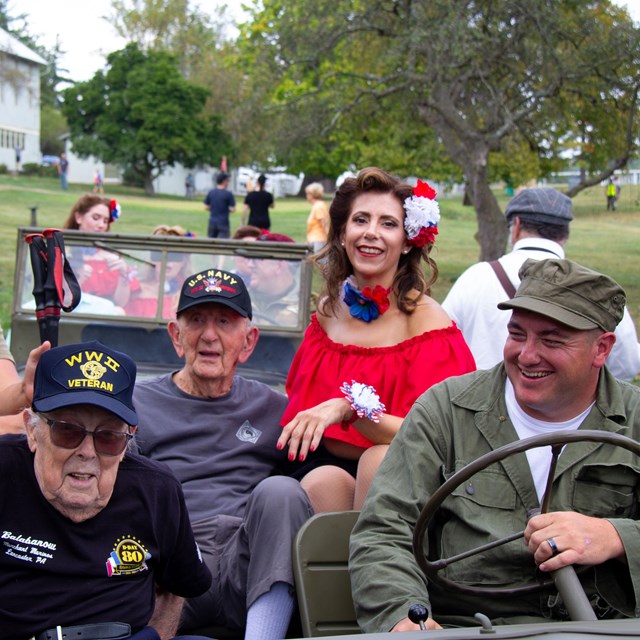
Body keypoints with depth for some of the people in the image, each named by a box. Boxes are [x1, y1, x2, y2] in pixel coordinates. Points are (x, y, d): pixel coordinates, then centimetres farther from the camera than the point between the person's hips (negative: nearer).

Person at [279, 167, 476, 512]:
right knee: (323, 482, -32)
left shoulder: (427, 319, -6)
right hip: (324, 469, 2)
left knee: (381, 460, -35)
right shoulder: (328, 311, 8)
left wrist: (351, 407, -30)